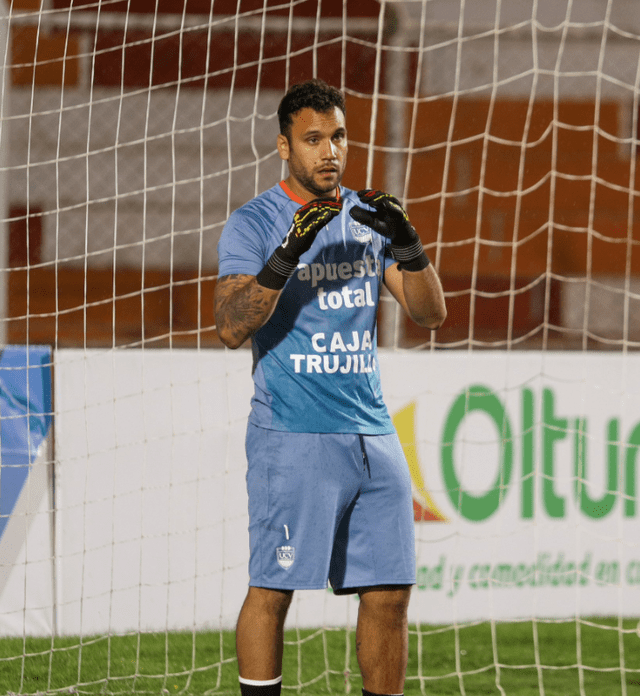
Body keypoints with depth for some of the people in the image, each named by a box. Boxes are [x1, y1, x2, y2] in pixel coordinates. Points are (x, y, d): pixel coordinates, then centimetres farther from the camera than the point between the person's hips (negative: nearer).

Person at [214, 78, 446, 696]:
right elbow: (232, 328, -14)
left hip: (372, 432, 5)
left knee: (390, 591, 4)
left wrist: (406, 244, -9)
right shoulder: (253, 223, -2)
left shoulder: (367, 217, 14)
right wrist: (288, 253, -26)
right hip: (291, 437, -5)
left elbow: (430, 314, 8)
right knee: (273, 589, -6)